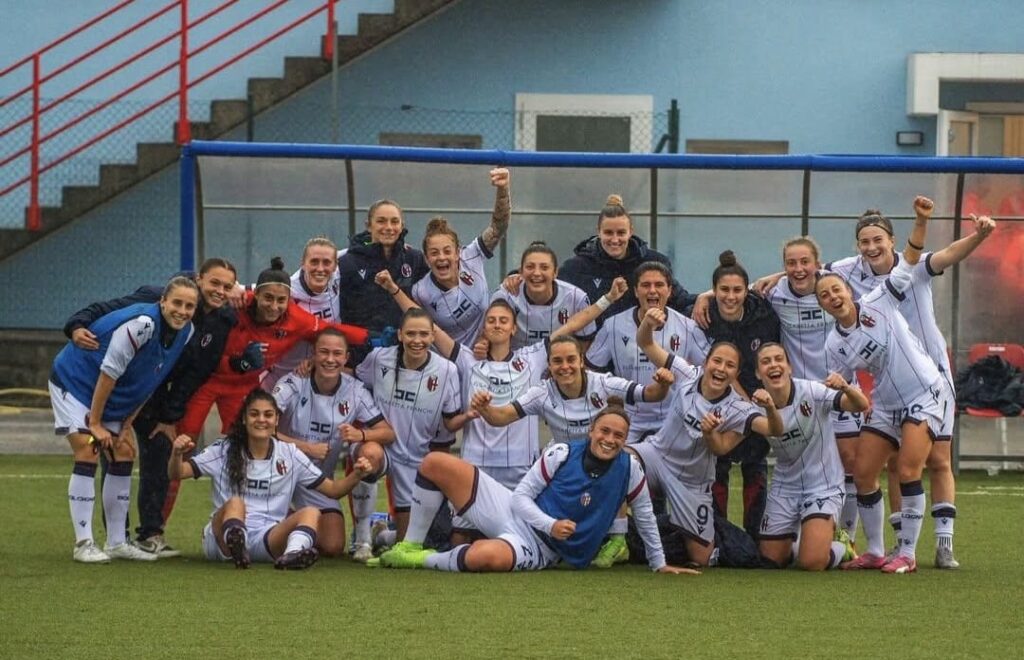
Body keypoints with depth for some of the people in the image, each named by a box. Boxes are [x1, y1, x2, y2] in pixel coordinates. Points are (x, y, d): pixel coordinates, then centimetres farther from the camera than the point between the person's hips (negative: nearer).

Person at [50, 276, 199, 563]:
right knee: (87, 451, -17)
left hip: (114, 396, 8)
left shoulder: (185, 333, -7)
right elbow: (108, 373, -26)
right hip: (74, 381, -8)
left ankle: (117, 543, 13)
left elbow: (148, 385, 2)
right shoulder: (141, 323, -32)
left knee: (124, 454, 5)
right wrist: (95, 423, -20)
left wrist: (126, 426, -1)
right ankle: (83, 544, -15)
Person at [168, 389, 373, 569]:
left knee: (311, 512, -23)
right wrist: (177, 454, -24)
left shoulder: (289, 455, 12)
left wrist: (356, 476, -7)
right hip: (223, 539, -2)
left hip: (268, 541, 2)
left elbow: (332, 490, 14)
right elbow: (176, 474, -1)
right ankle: (235, 545, -64)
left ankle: (292, 555, -54)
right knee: (235, 503, -31)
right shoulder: (225, 451, 7)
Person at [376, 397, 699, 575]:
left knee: (484, 558, -41)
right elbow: (522, 495, -5)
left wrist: (659, 563, 11)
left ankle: (428, 561, -9)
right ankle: (410, 546, 5)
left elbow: (645, 516, 7)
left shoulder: (629, 469, -9)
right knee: (435, 463, -11)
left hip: (537, 549, -2)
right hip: (515, 513, 2)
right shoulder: (562, 453, -9)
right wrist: (550, 524, -22)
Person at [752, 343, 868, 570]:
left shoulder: (811, 392, -20)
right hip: (784, 488, 4)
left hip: (823, 486, -4)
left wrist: (845, 387, -49)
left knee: (812, 562, -18)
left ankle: (841, 548, 16)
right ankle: (795, 535, 38)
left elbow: (862, 406, -28)